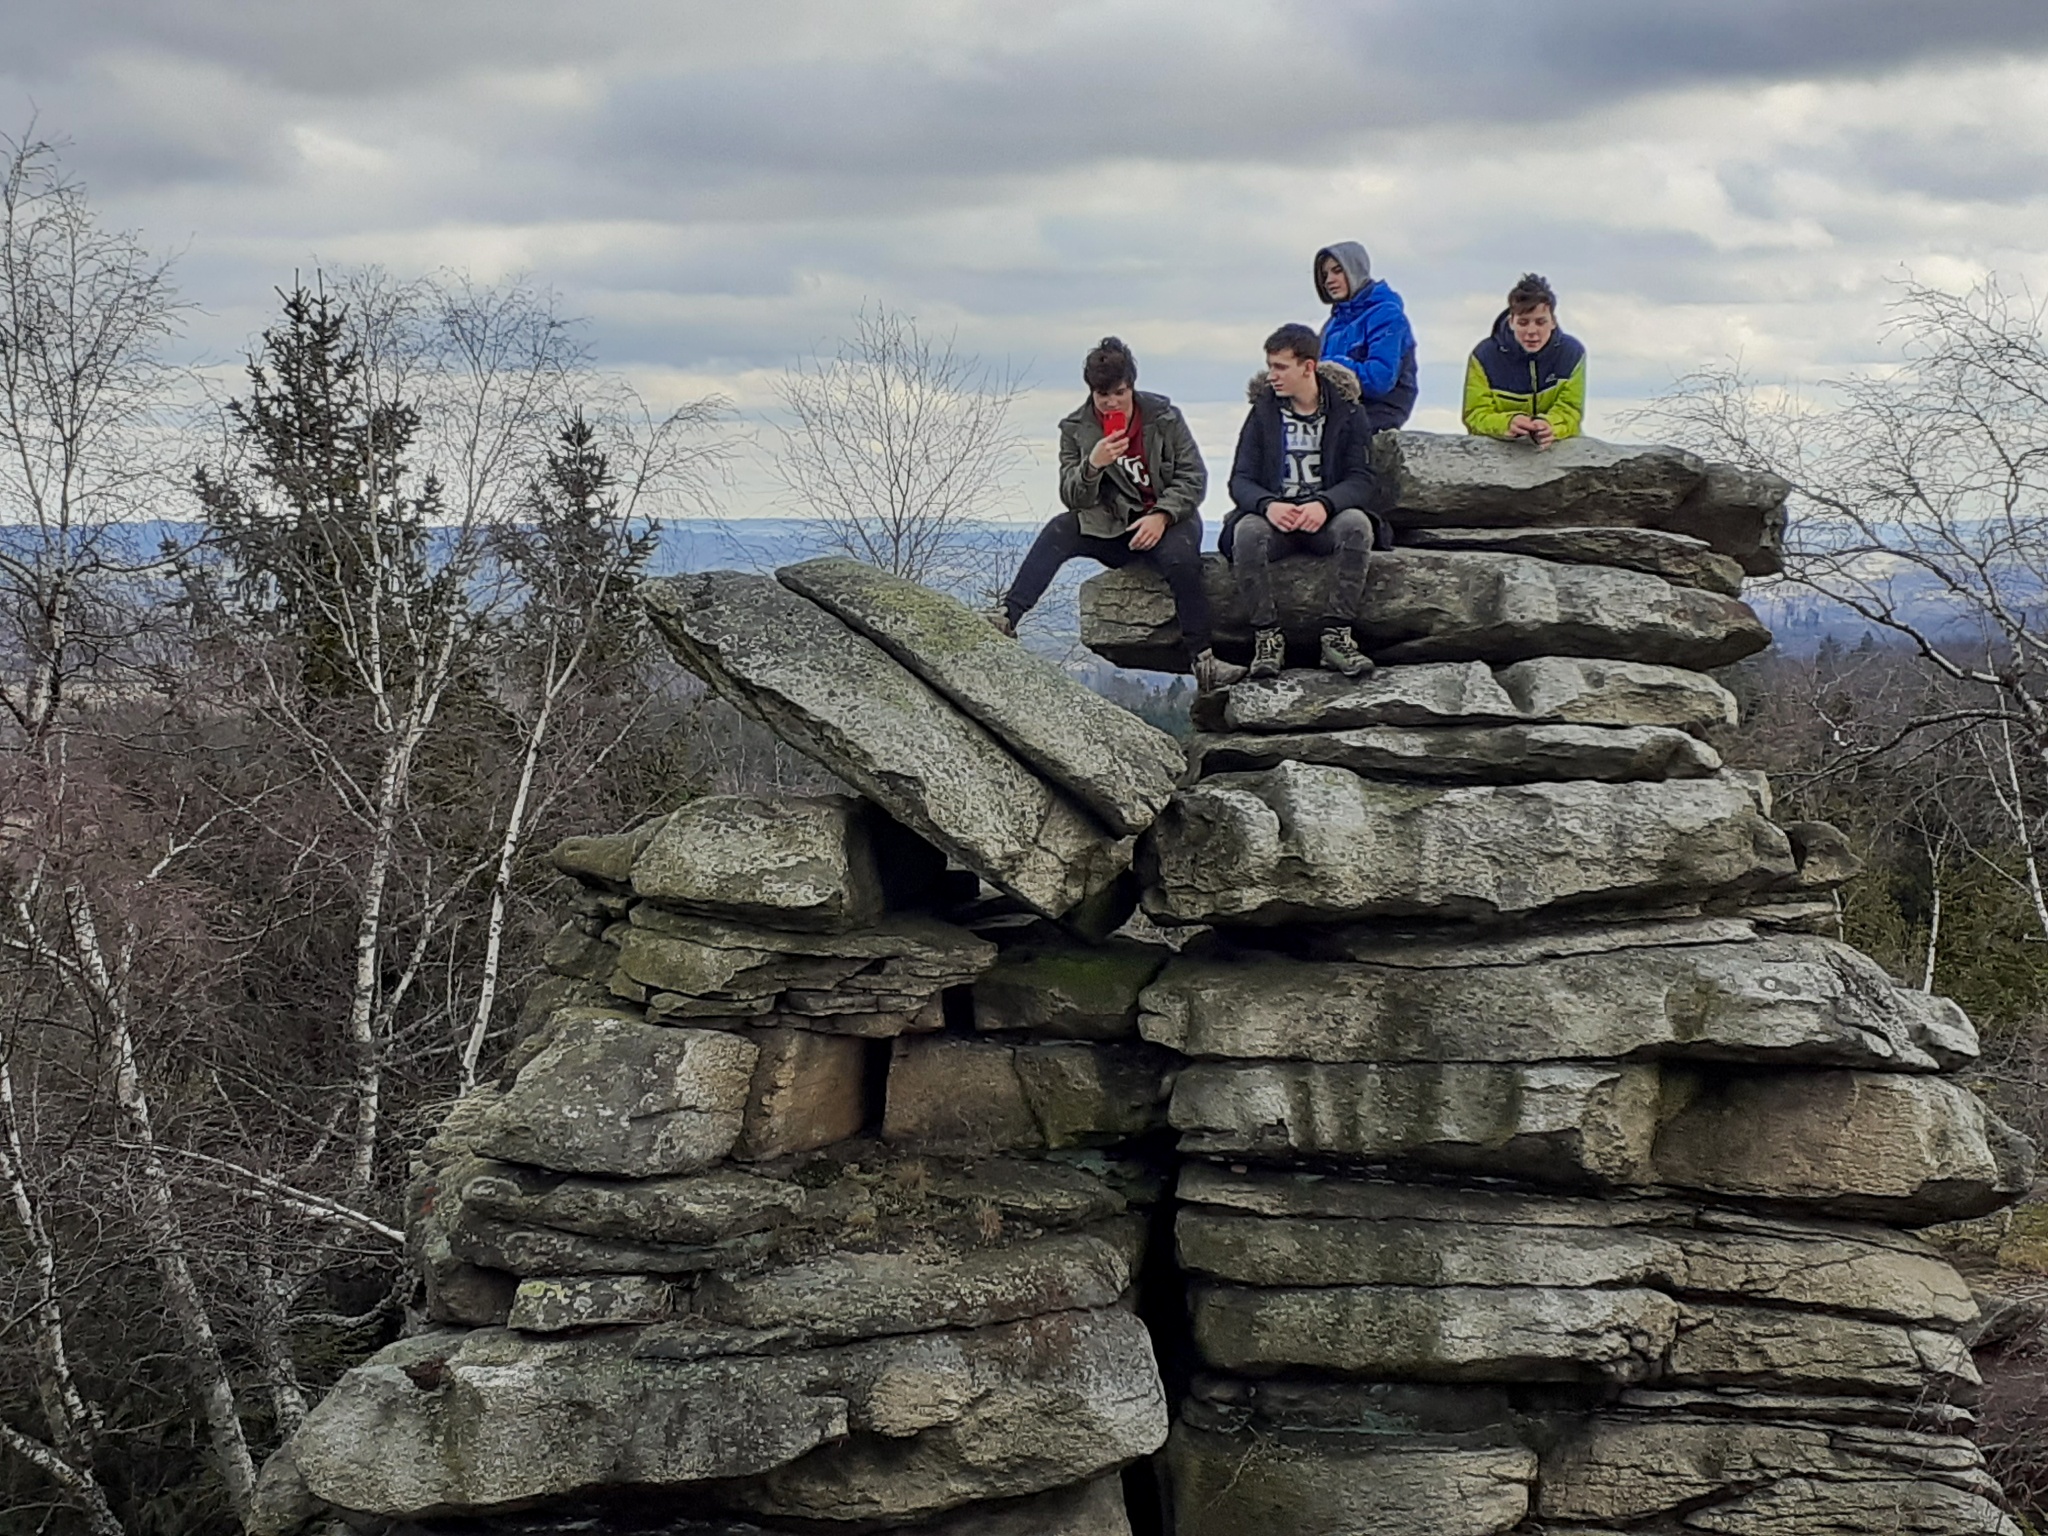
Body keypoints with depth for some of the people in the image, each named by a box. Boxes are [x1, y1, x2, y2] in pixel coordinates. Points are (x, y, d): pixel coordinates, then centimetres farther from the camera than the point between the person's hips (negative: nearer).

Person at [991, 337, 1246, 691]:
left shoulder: (1164, 417, -4)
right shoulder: (1076, 429, -1)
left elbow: (1193, 477, -3)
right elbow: (1071, 498, -5)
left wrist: (1161, 516, -19)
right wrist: (1093, 465, -26)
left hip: (1168, 519, -2)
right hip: (1111, 527, 2)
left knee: (1180, 558, -34)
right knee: (1058, 531, -24)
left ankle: (1202, 660, -29)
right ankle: (1009, 616, -33)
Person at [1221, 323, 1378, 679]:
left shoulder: (1347, 411, 1)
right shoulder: (1263, 411, 4)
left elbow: (1361, 480, -7)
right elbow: (1240, 480, -1)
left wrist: (1324, 505, -28)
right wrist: (1268, 505, -25)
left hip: (1325, 517, 0)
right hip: (1275, 515, 0)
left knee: (1356, 525, -33)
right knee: (1247, 531, -33)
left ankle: (1337, 636, -27)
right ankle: (1267, 638, -24)